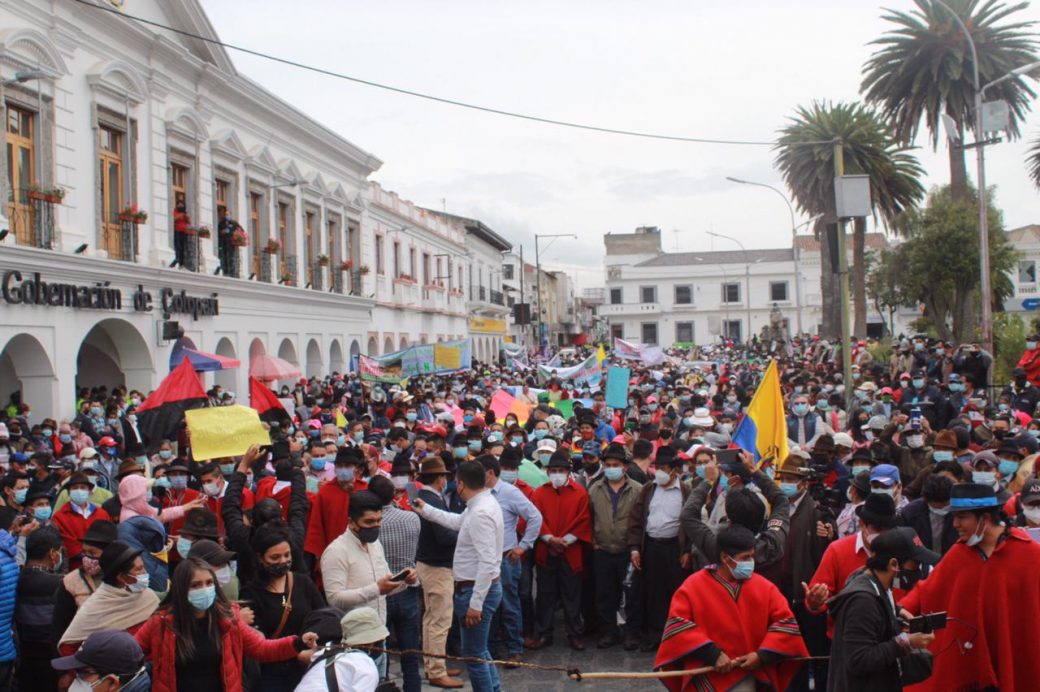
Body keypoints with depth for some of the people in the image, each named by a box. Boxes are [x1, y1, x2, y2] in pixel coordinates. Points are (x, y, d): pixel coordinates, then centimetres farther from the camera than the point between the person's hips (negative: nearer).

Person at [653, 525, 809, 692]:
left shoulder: (763, 587, 2)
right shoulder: (693, 586, -5)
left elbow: (785, 621, 3)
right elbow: (677, 625, -10)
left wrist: (763, 655, -9)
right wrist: (711, 653, -17)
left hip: (747, 678, 2)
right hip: (707, 678, -2)